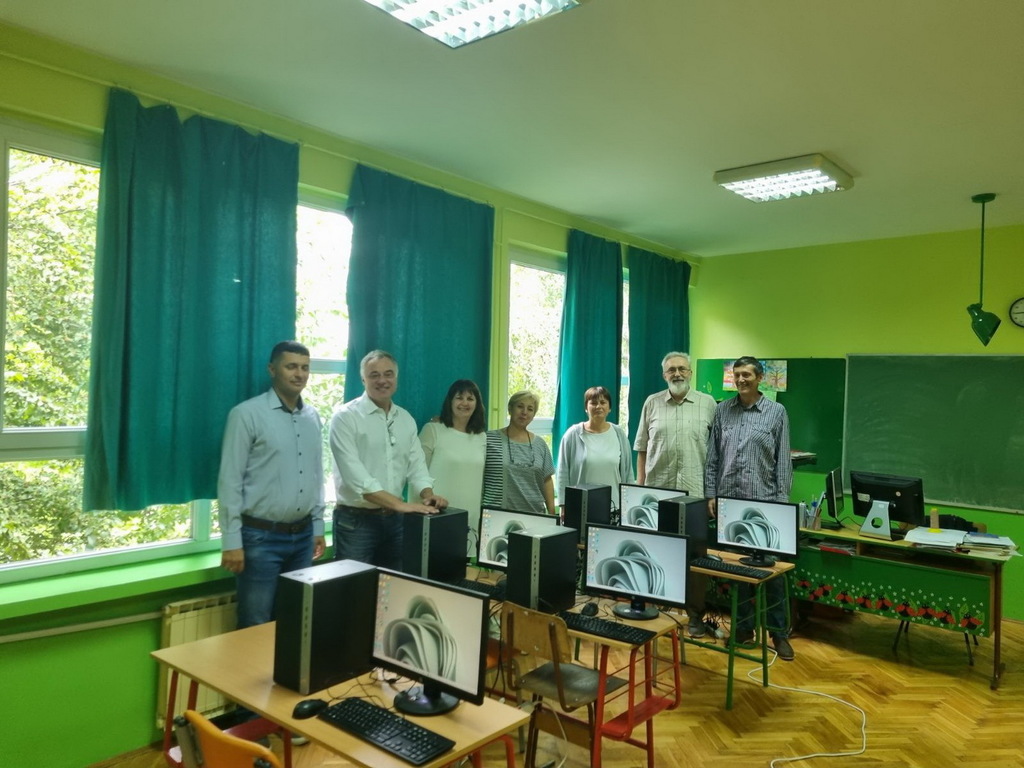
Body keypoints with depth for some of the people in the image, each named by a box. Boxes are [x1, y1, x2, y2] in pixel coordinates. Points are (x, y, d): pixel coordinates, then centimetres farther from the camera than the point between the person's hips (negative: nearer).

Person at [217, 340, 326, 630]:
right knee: (256, 625, 4)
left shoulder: (313, 417, 8)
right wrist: (232, 541, -12)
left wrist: (318, 526, 13)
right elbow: (229, 480, -10)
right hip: (260, 536, -5)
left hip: (303, 535, 5)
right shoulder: (247, 414, -9)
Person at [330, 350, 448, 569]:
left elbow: (416, 464, 9)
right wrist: (400, 504, -26)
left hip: (395, 520, 6)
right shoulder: (345, 417, -10)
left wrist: (428, 495, -12)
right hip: (356, 520, -5)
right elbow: (355, 474, -20)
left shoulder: (406, 419, 9)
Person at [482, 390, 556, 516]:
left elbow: (547, 480, 12)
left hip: (534, 515, 3)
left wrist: (551, 512, 7)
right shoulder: (490, 439, -2)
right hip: (496, 515, -3)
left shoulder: (540, 444, 9)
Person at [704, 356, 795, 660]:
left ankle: (779, 632, 17)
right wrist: (711, 494, 2)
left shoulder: (776, 412, 1)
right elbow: (712, 457, 7)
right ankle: (744, 627, 24)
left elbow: (783, 461, 0)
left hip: (764, 502, -2)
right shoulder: (722, 410, 5)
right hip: (729, 501, 2)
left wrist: (782, 500, -4)